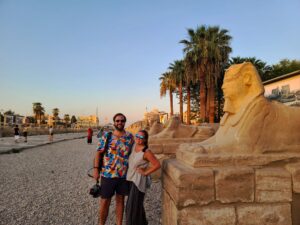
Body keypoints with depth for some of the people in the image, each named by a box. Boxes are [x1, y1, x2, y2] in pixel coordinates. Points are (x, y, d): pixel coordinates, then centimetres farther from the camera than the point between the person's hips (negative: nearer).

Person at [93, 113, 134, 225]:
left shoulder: (130, 136, 1)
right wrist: (96, 169, -11)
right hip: (108, 174, -1)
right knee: (105, 201, 9)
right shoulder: (106, 135, -4)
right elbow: (99, 152, -4)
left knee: (120, 200, 15)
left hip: (124, 175, 2)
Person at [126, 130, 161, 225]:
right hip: (131, 178, 8)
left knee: (134, 205, 1)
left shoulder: (146, 152, -21)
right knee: (136, 203, 22)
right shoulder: (134, 145, -2)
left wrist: (146, 172, -15)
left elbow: (157, 164, -20)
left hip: (139, 180, -7)